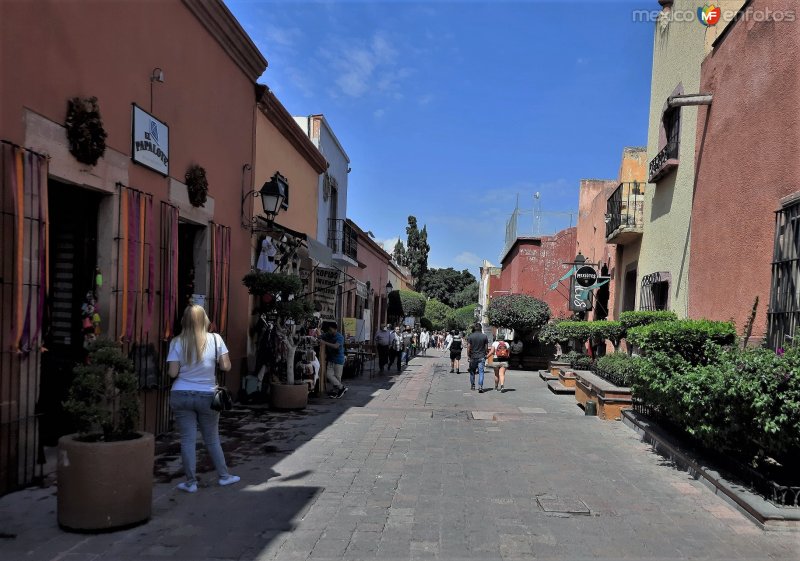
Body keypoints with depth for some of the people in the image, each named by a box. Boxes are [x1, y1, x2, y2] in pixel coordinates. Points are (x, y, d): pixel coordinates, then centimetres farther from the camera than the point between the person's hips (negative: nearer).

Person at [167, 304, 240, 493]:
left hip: (181, 396, 0)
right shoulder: (215, 339, -5)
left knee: (188, 440, 6)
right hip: (207, 396, 0)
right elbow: (226, 367, -5)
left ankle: (191, 482, 12)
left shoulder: (177, 342, -5)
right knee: (212, 439, 14)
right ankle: (224, 476, 24)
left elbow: (173, 373, -8)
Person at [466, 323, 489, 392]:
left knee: (472, 371, 16)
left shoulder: (470, 336, -5)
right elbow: (486, 347, 2)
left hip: (473, 357, 0)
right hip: (482, 357, 0)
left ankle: (472, 386, 27)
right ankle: (480, 387, -14)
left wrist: (468, 355, 3)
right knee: (481, 372, -2)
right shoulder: (484, 336, -1)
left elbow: (468, 347, -5)